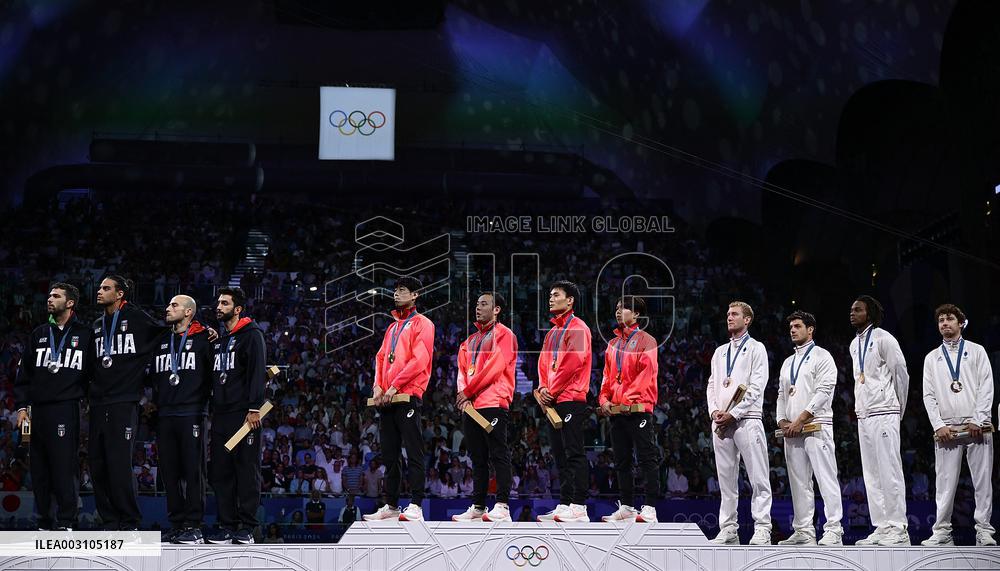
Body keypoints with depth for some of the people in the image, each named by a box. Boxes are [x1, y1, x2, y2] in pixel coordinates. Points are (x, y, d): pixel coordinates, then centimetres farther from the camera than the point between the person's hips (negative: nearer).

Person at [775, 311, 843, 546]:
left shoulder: (821, 356, 1)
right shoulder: (788, 363, 23)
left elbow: (823, 391, -10)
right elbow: (782, 395, 22)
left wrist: (800, 419, -14)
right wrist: (782, 421, 3)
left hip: (816, 427, -7)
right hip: (791, 430, 7)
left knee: (826, 478, -10)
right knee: (799, 482, 6)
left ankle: (834, 531, -13)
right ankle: (803, 531, 8)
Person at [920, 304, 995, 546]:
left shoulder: (977, 351, 11)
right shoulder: (932, 358, 15)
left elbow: (986, 387, 3)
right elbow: (929, 395, 10)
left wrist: (978, 421, -8)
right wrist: (939, 425, -3)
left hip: (977, 426, -1)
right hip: (946, 429, 1)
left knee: (982, 479, -3)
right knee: (944, 482, -4)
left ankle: (984, 531, -1)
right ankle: (942, 532, -2)